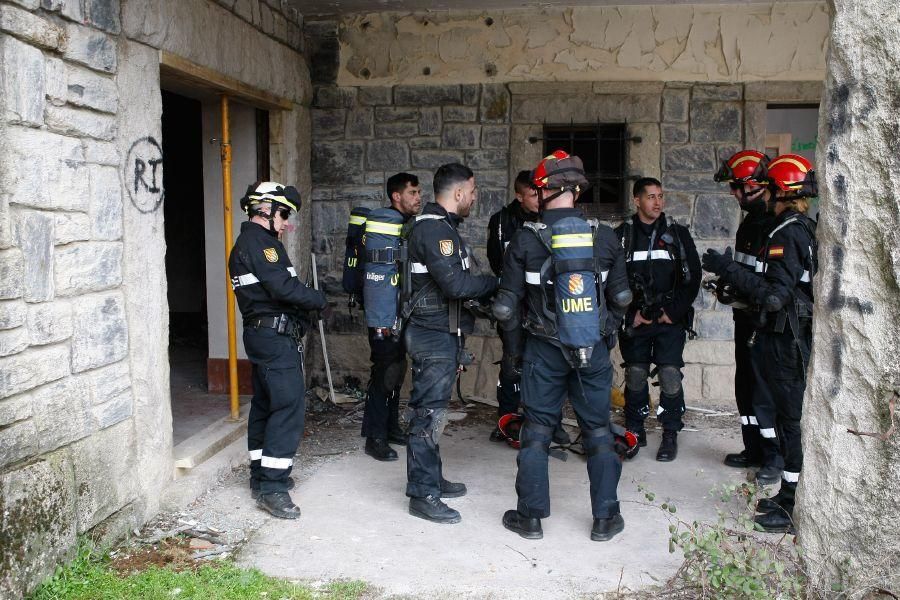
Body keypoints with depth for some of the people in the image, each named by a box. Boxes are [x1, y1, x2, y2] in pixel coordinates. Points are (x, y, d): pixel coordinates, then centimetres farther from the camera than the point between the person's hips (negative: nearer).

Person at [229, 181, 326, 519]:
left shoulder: (245, 243, 20)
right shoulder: (260, 241, -13)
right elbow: (283, 287, -22)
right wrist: (319, 300, -9)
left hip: (262, 335, 11)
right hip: (276, 335, -11)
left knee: (265, 404, 16)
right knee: (289, 406, -12)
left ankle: (261, 475, 26)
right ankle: (272, 488, -11)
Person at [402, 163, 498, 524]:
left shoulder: (440, 225, 16)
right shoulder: (435, 229, -17)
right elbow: (456, 283, -24)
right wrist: (497, 283, -12)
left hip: (441, 334, 11)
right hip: (434, 335, -11)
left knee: (433, 410, 17)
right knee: (429, 414, -5)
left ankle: (431, 479, 29)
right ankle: (423, 496, 3)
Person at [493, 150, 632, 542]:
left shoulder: (526, 239, -10)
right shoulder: (604, 237, -2)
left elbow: (506, 305, -6)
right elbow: (621, 296, 6)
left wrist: (514, 344, 10)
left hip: (544, 349, -2)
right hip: (594, 349, 2)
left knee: (537, 431, 9)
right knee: (598, 431, 12)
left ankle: (530, 517, 17)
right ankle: (605, 518, 20)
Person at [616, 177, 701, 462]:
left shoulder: (678, 233, 6)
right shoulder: (622, 235, 4)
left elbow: (693, 276, 4)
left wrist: (674, 311, -4)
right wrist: (632, 313, -4)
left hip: (670, 319, 0)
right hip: (635, 319, 1)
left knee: (670, 376, -6)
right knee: (635, 376, 5)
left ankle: (670, 435, 6)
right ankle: (635, 430, 19)